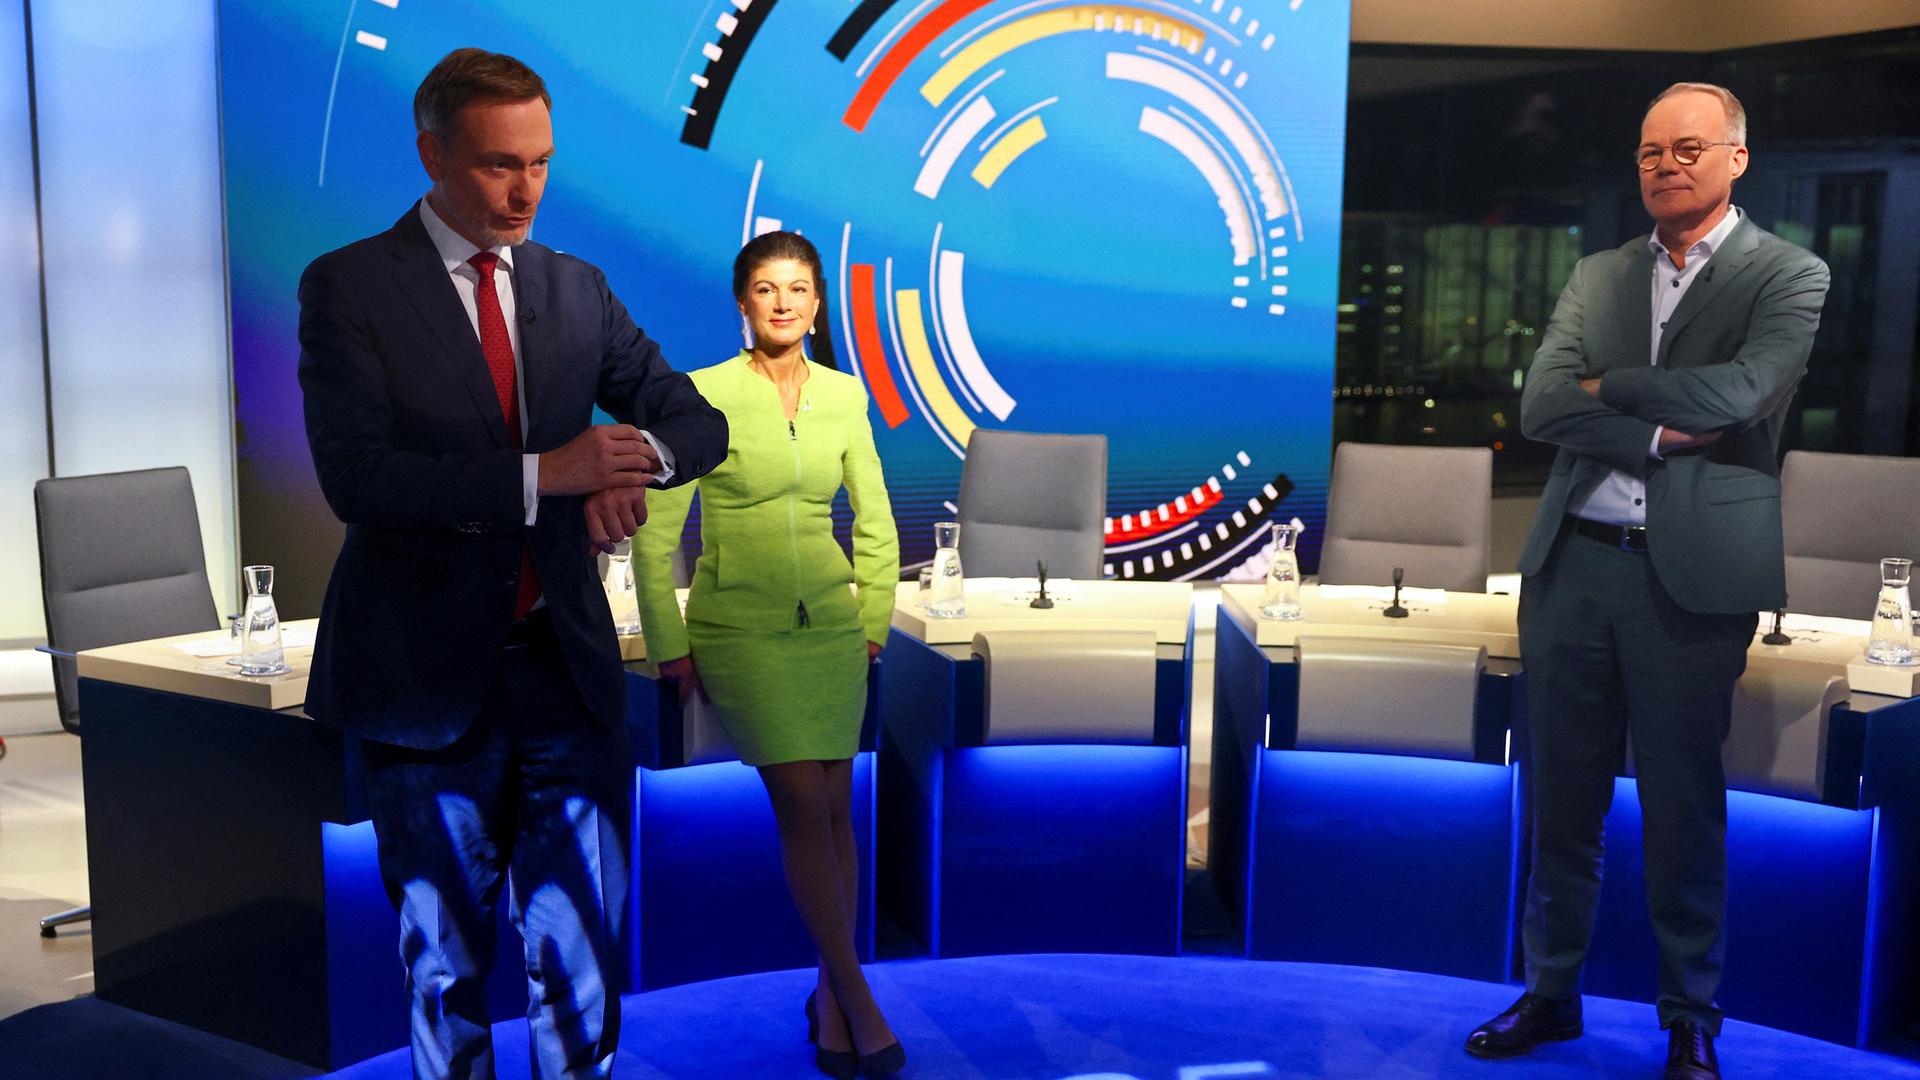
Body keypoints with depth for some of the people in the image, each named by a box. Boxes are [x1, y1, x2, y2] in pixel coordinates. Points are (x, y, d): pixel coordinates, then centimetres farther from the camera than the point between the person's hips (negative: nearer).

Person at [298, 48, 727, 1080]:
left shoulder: (577, 289, 8)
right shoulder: (348, 287, -5)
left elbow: (698, 420, 8)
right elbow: (356, 476, -17)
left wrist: (638, 455, -16)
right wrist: (541, 475, -26)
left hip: (568, 667, 3)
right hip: (429, 677, -3)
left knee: (581, 950, 9)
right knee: (443, 961, 13)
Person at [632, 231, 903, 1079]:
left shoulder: (844, 396, 5)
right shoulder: (705, 394, -7)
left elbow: (875, 521, 14)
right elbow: (656, 531, -6)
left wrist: (874, 619, 10)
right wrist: (669, 646, -6)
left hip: (830, 626, 4)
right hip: (740, 628, -4)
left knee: (834, 807, 4)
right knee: (803, 805, -9)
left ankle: (831, 992, 19)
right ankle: (860, 1002, 1)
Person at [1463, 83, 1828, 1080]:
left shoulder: (1788, 276, 2)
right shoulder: (1597, 276, 13)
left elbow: (1743, 390, -16)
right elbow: (1540, 407, 0)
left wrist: (1608, 387, -5)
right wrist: (1657, 435, -12)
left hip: (1691, 576, -3)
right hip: (1573, 561, 4)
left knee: (1683, 811, 5)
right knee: (1561, 799, 10)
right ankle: (1551, 994, 25)